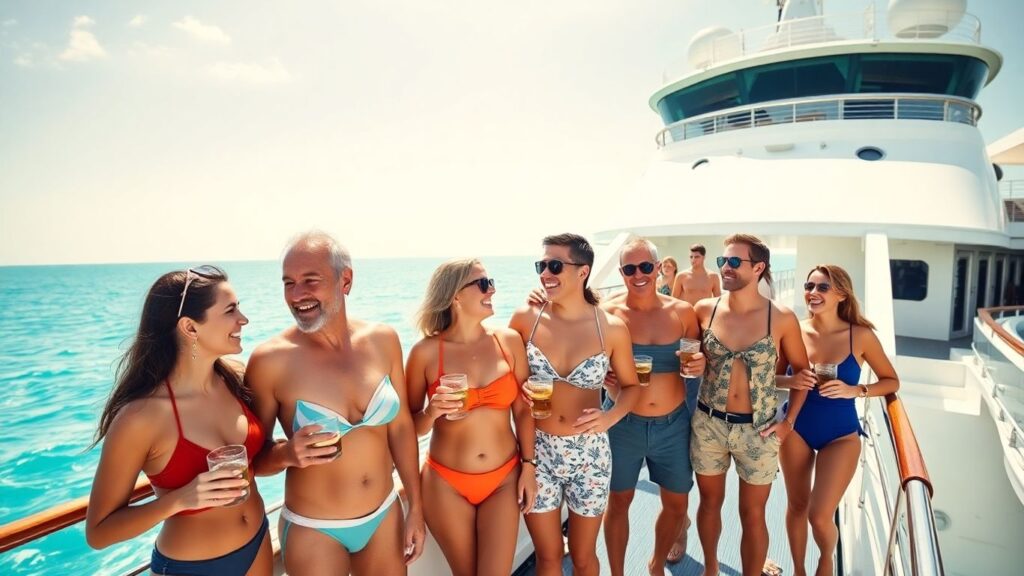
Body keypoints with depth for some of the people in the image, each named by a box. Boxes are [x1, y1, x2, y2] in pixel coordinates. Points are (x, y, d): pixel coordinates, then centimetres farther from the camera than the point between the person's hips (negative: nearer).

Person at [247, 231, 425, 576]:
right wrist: (287, 454, -28)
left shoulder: (382, 341, -9)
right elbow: (251, 455, -6)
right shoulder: (270, 360, -18)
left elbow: (401, 426, 0)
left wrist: (415, 507, 4)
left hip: (385, 515, 3)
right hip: (313, 530, -2)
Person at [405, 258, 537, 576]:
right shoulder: (426, 352, -11)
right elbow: (411, 425, -2)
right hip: (447, 485, -1)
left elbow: (523, 409, 3)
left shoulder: (509, 341, -5)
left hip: (504, 480, 1)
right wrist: (431, 413, -22)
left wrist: (528, 465, 2)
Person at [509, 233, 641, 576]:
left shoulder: (611, 328, -10)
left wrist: (609, 417, -15)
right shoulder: (525, 319, -8)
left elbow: (631, 385, 3)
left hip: (589, 452, 0)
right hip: (537, 449, 0)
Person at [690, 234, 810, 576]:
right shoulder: (705, 310, -6)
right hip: (708, 424, 2)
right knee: (710, 502, 19)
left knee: (753, 515, 12)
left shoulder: (781, 319, -10)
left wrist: (790, 421, -1)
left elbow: (802, 369, 3)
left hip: (758, 430, -1)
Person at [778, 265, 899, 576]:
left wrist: (855, 390, -18)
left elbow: (892, 381, 0)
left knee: (820, 515, -4)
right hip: (797, 430, 2)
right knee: (797, 506, 14)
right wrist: (792, 381, -21)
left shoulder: (861, 335, -11)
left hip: (840, 435, -1)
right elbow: (773, 377, 1)